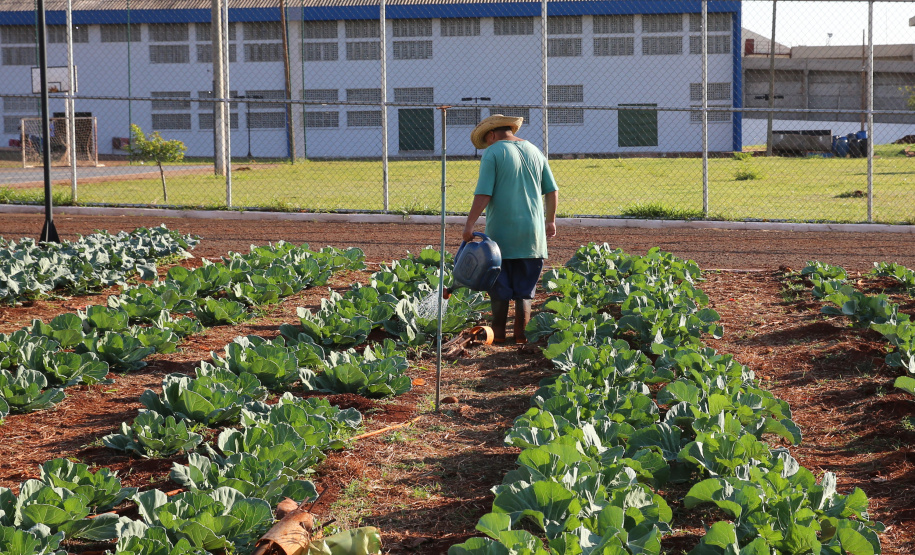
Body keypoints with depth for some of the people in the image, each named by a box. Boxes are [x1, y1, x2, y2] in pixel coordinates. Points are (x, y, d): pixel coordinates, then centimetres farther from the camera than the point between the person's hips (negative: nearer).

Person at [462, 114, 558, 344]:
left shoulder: (493, 153, -6)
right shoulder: (535, 152, 11)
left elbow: (483, 195, -14)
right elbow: (552, 191, 13)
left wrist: (469, 225, -11)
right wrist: (550, 221, 23)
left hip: (501, 232, -4)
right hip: (532, 232, 4)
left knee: (500, 288, 7)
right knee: (525, 290, 9)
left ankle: (498, 332, 11)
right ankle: (521, 335, 7)